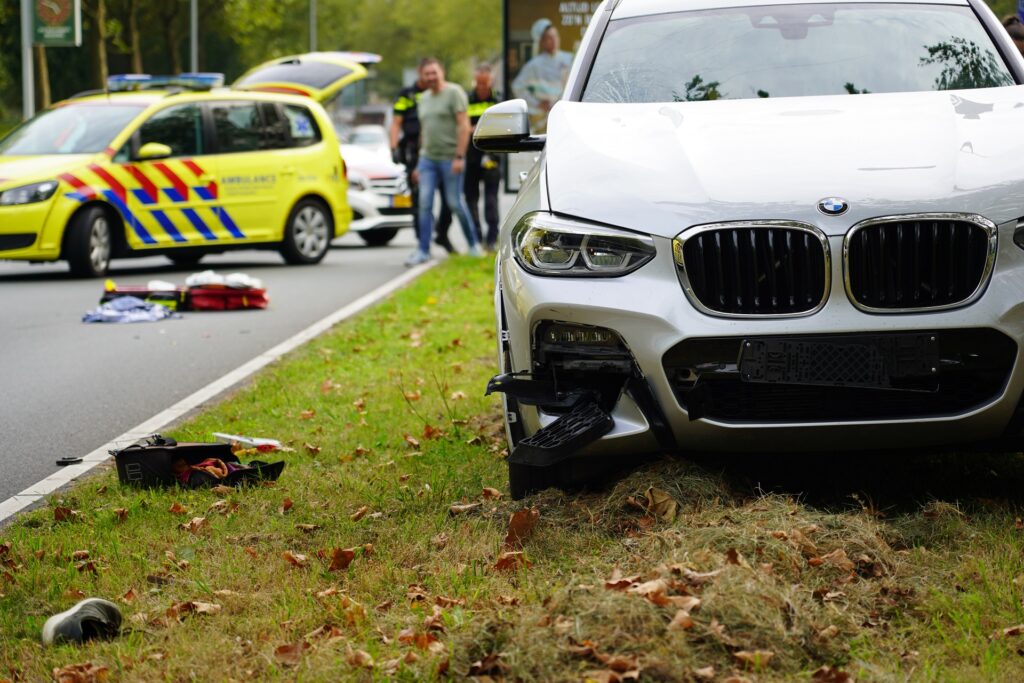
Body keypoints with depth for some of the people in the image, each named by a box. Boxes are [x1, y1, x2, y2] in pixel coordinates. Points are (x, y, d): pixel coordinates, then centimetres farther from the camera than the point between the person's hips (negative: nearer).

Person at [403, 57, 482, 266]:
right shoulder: (423, 98, 16)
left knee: (455, 203, -2)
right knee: (425, 204, -3)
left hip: (450, 158, -6)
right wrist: (420, 163, 20)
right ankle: (423, 251, -2)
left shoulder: (454, 93, -6)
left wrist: (459, 157, -18)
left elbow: (464, 126, -11)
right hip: (427, 158, 6)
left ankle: (473, 244, 15)